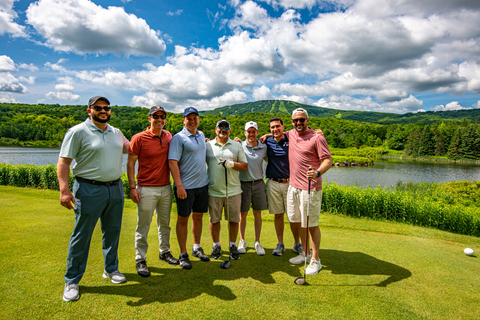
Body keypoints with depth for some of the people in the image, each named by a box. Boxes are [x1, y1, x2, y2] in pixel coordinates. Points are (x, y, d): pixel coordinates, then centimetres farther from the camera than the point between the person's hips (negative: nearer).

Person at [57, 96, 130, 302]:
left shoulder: (116, 133, 11)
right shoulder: (77, 132, -7)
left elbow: (130, 147, 28)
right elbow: (63, 162, -10)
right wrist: (64, 190, -19)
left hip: (115, 188, 6)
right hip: (89, 190, -5)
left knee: (112, 231, 15)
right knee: (81, 236, 2)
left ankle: (111, 269, 33)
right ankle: (72, 282, 19)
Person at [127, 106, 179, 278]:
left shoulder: (168, 136, 7)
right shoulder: (139, 138, -7)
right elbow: (130, 163, -5)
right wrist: (132, 187, -11)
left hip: (166, 188, 5)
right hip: (146, 189, -5)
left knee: (165, 223, 16)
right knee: (143, 226, 3)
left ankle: (164, 252, 33)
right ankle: (140, 260, 16)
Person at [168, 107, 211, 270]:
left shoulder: (201, 135, 12)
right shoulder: (178, 138, -10)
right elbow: (172, 162, -16)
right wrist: (179, 186, -21)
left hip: (202, 184, 6)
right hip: (185, 186, -6)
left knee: (198, 216, 16)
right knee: (183, 219, 4)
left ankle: (197, 248, 32)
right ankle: (183, 254, 17)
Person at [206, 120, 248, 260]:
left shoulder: (237, 146, 9)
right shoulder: (207, 145, 6)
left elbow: (244, 165, 7)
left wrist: (232, 164, -12)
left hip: (233, 190, 1)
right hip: (213, 191, 0)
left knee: (234, 220, 8)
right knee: (214, 220, 9)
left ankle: (233, 245, 26)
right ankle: (216, 246, 28)